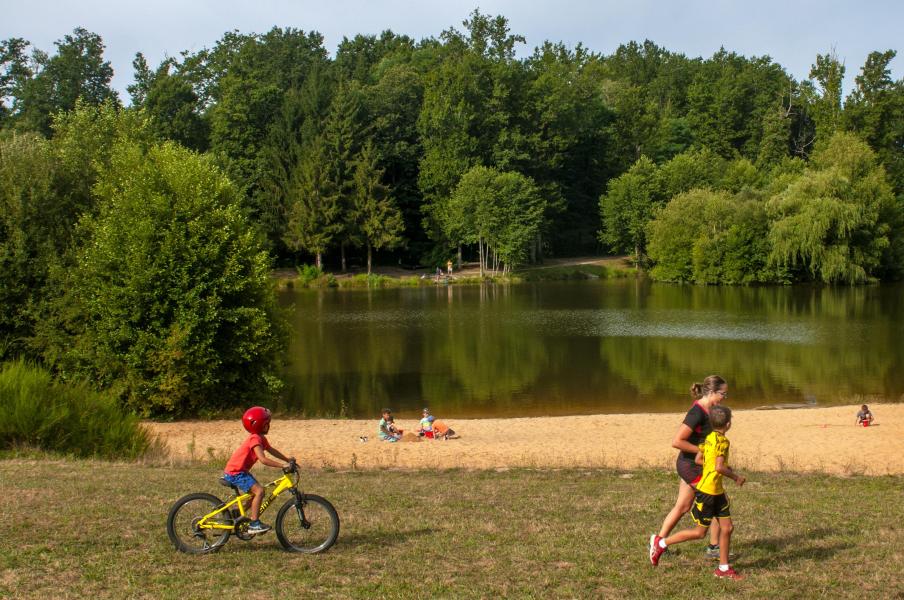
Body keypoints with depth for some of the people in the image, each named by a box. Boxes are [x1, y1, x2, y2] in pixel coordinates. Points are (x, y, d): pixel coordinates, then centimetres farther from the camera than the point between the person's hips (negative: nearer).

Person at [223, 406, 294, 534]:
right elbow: (263, 459, -31)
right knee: (259, 491, -20)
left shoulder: (261, 438, 7)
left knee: (256, 493, 15)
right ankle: (254, 524, -15)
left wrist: (287, 459, 9)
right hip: (235, 473, -10)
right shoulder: (255, 439, -23)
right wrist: (282, 466, -31)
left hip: (240, 471, 10)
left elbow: (272, 450, 17)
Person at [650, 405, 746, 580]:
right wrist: (735, 477, -11)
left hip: (717, 492, 9)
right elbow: (719, 467, -26)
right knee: (700, 533, 2)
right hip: (707, 491, -9)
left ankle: (723, 568, 17)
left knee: (727, 528, 9)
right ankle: (660, 543, 11)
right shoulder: (722, 441, -19)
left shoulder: (710, 438, 6)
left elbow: (698, 459, 10)